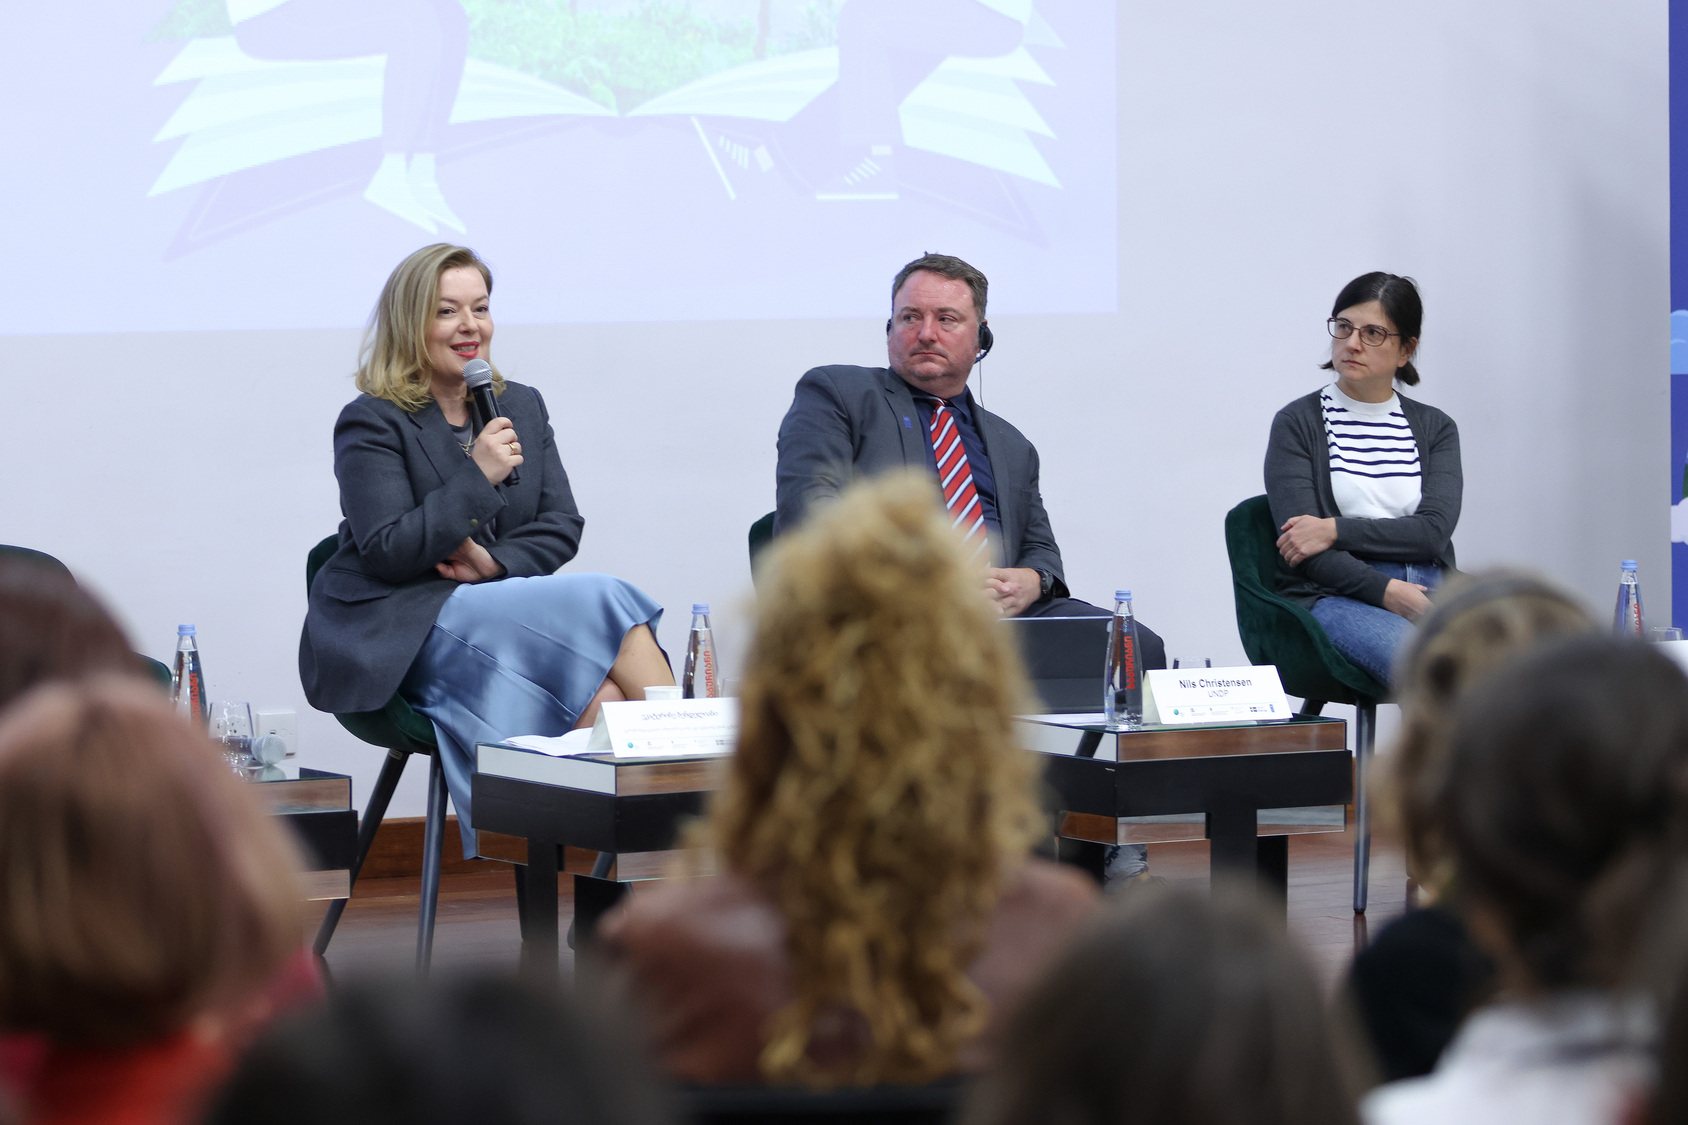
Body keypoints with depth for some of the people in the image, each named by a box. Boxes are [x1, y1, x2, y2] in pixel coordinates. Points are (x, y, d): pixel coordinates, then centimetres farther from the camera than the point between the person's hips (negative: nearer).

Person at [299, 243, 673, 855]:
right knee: (603, 599, -26)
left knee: (605, 696, -30)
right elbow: (387, 552, -11)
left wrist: (496, 562, -8)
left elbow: (562, 527, 12)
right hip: (402, 634, -5)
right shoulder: (371, 423, -2)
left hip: (505, 612, 5)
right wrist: (478, 478, -17)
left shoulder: (522, 407, 17)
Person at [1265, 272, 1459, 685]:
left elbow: (1434, 531, 1)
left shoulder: (1435, 428, 17)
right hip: (1336, 596, -3)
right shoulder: (1298, 423, 7)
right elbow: (1301, 546, -4)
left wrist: (1336, 530, -10)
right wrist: (1386, 592, -17)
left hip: (1430, 591, 3)